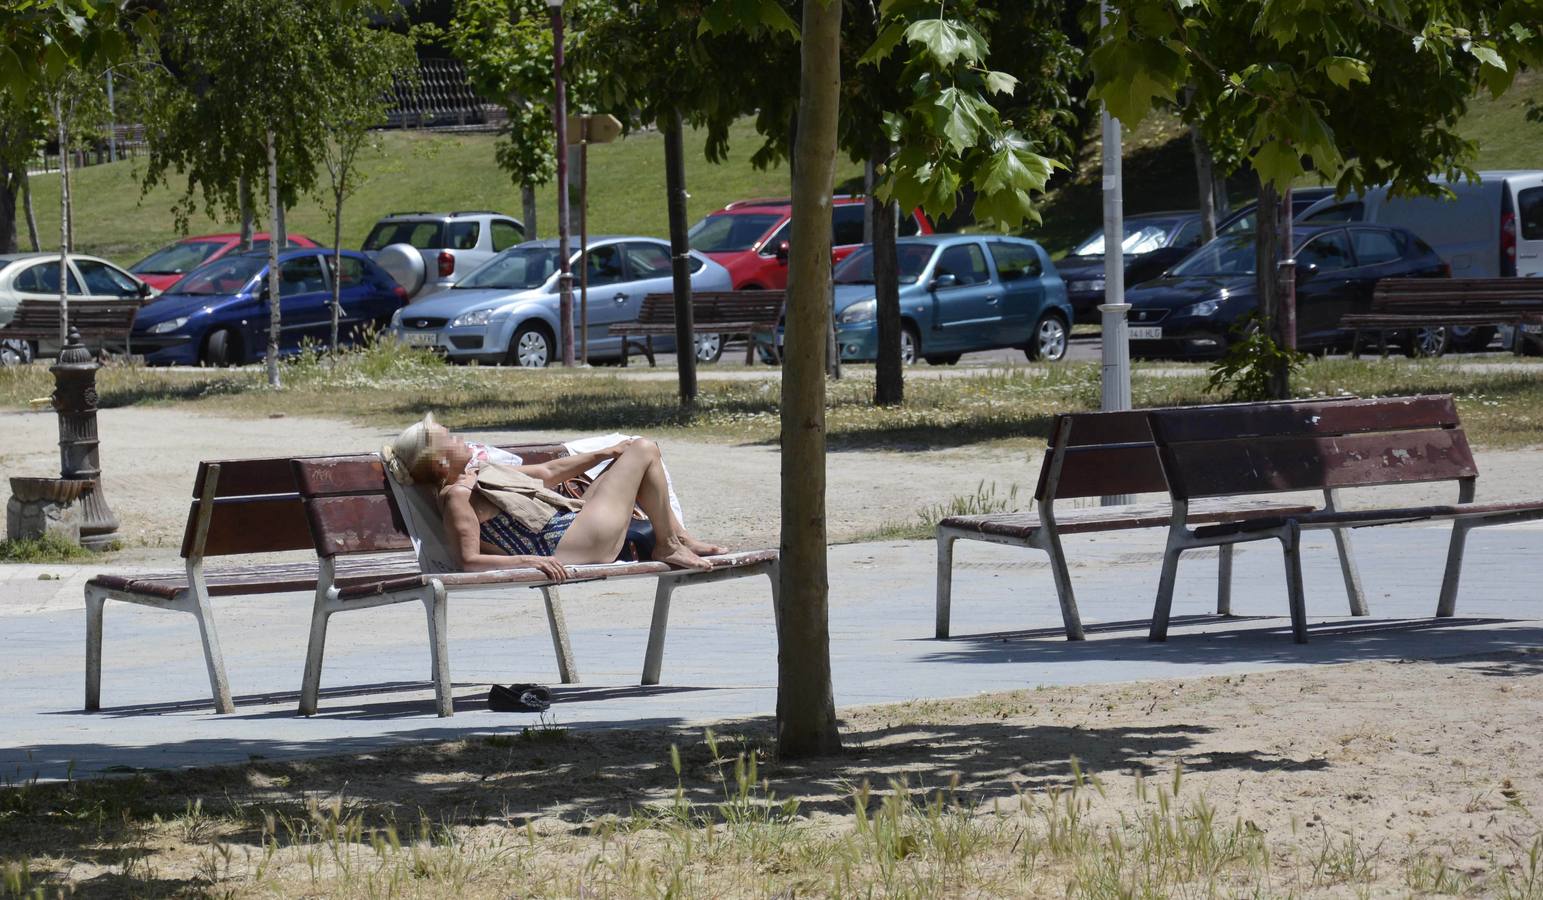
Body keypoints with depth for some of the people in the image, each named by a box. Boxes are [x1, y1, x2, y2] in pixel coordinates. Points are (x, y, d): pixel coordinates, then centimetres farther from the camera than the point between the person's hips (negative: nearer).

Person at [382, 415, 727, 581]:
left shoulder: (480, 472, 15)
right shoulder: (456, 496, -15)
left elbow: (547, 472, 21)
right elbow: (469, 560, -24)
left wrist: (606, 454, 19)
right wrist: (526, 560, -35)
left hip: (572, 523, 11)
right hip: (567, 548, -11)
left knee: (638, 450, 20)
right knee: (644, 451, -4)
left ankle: (679, 536, 20)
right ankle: (667, 547, 7)